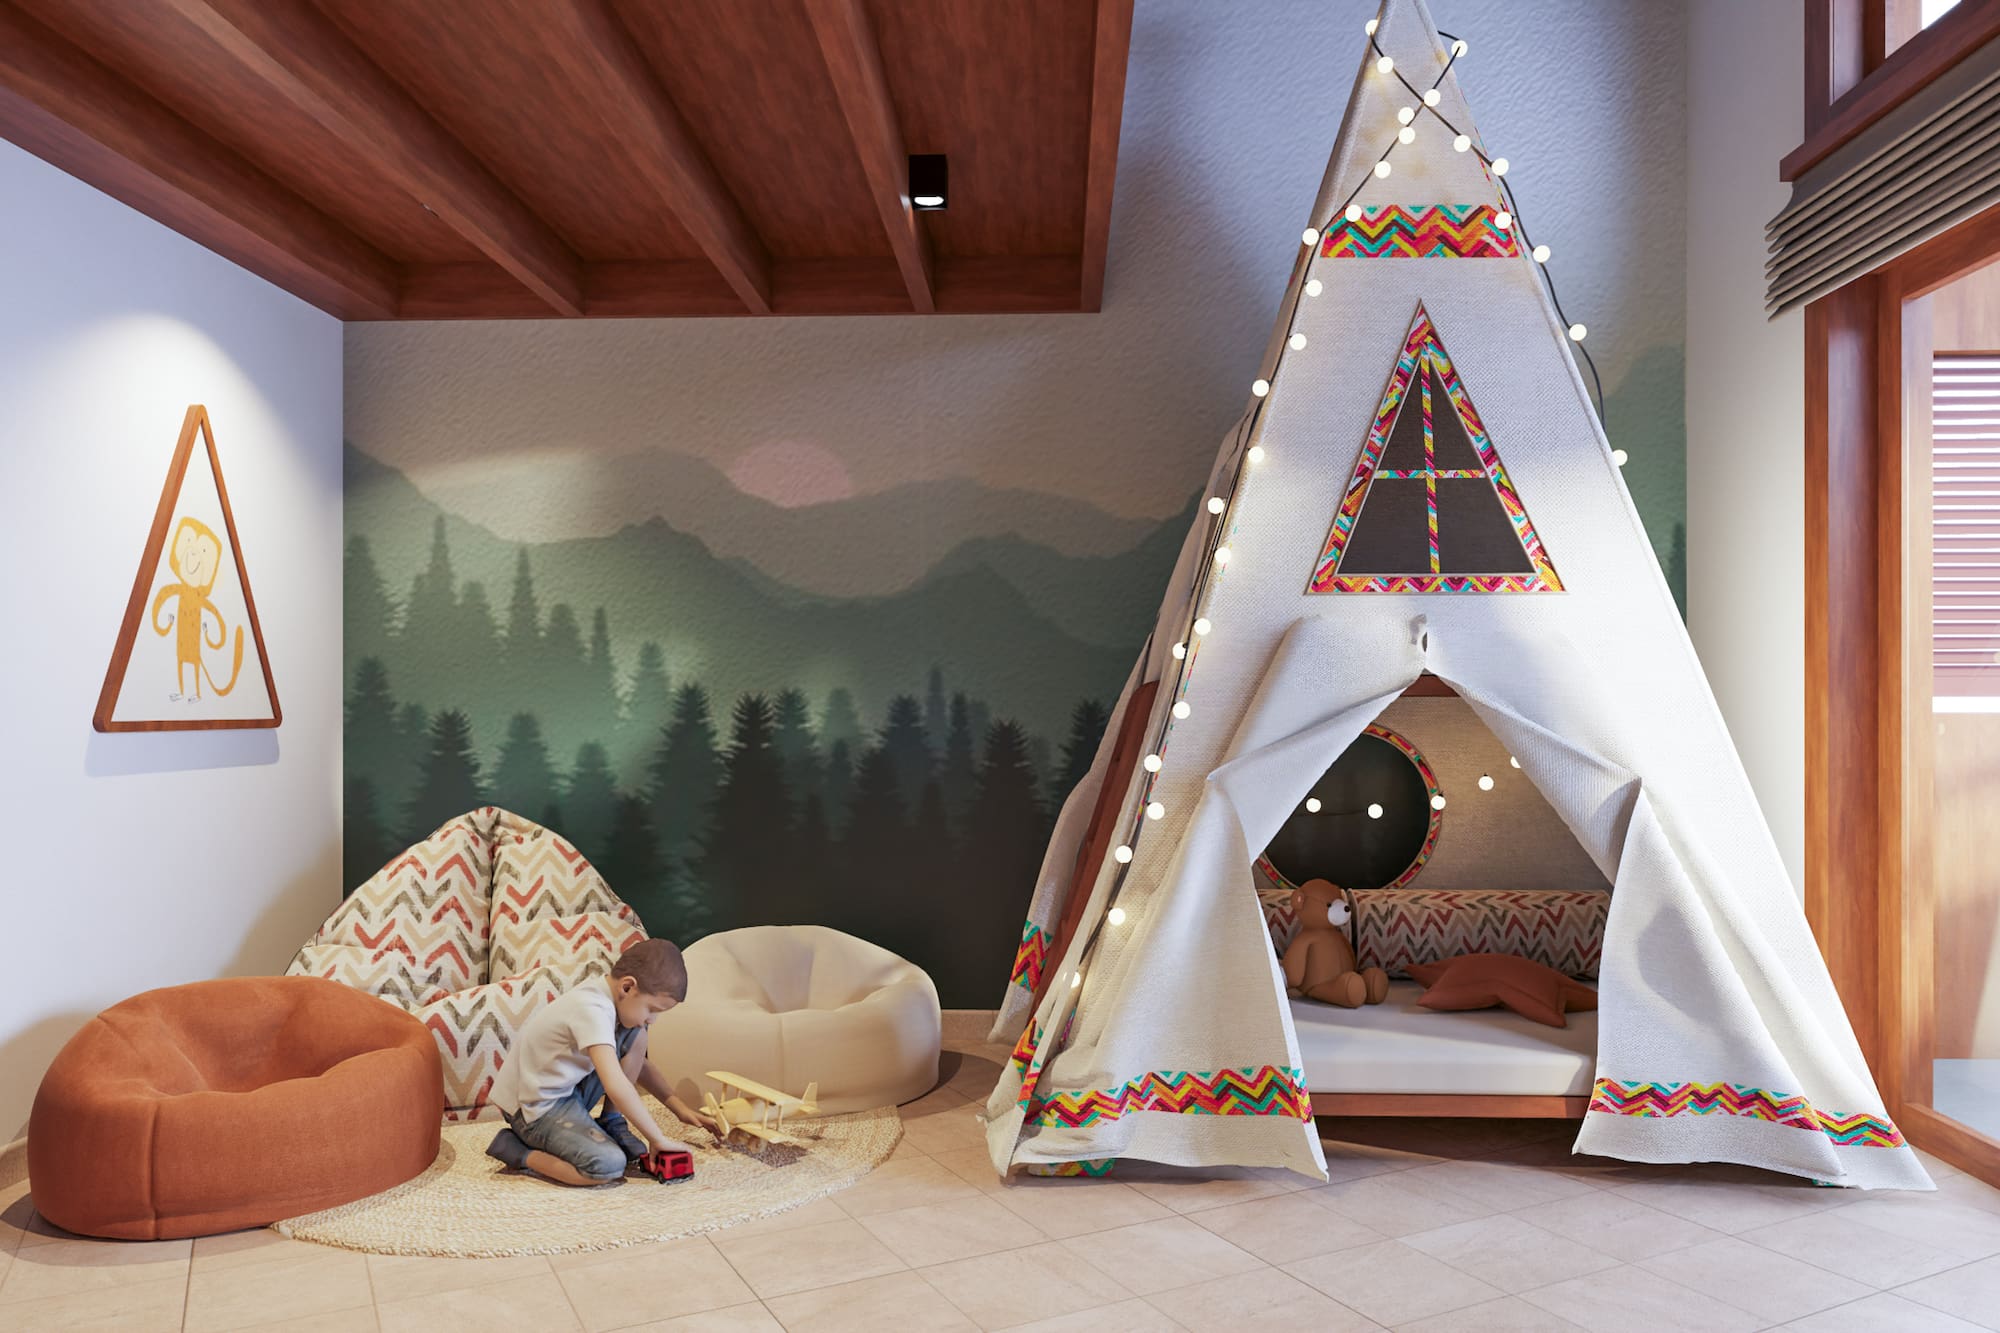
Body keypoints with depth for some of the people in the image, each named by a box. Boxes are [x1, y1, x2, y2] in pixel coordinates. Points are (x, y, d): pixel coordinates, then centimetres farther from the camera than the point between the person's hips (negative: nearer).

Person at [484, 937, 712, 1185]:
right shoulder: (592, 1010, -28)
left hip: (569, 1089, 9)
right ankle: (518, 1153, -6)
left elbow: (638, 1063, 15)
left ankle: (611, 1123, 9)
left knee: (635, 1036, 0)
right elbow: (616, 1087, -36)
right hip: (536, 1107, -9)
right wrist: (658, 1139, -27)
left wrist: (677, 1105, 6)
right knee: (609, 1166, -27)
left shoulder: (605, 995, 1)